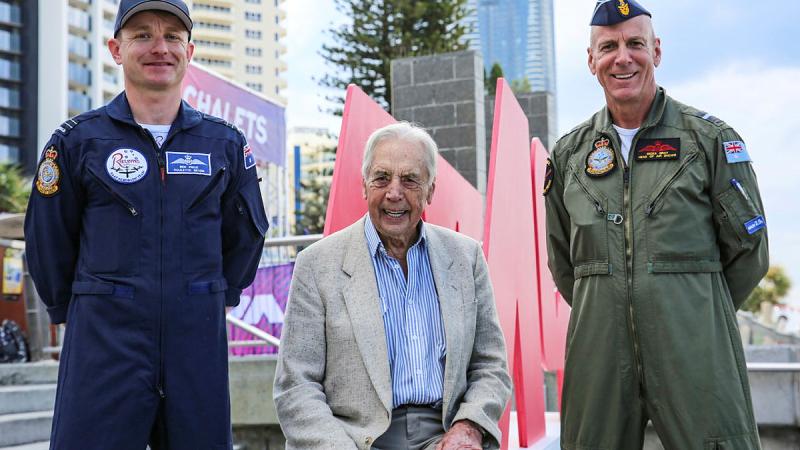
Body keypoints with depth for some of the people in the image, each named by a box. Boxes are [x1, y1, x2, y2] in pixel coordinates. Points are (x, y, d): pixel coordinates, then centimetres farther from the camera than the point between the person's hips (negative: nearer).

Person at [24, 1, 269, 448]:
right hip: (104, 348, -2)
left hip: (199, 346, 2)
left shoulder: (226, 143, 6)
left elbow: (246, 236, 17)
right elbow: (48, 243, 8)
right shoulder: (77, 141, 0)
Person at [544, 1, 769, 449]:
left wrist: (693, 308, 9)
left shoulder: (710, 137, 2)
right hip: (598, 351, 3)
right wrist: (606, 309, 13)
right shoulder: (569, 153, 11)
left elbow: (749, 249, 5)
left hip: (693, 348, -2)